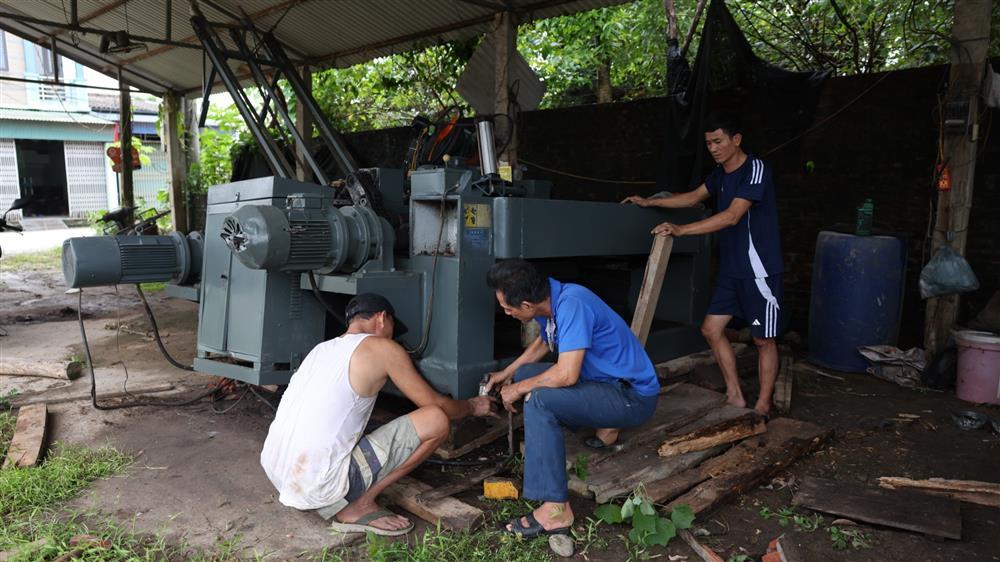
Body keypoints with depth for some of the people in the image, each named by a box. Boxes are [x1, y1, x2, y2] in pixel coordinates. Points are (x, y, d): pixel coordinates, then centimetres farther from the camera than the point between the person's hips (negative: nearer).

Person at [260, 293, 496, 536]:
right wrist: (472, 406, 25)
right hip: (320, 486, -8)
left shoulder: (322, 348, 18)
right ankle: (358, 506, -2)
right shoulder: (384, 349, -4)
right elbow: (436, 404, 4)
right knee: (437, 420, -6)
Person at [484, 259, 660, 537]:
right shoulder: (550, 300, -2)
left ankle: (556, 510, -22)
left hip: (633, 397, -9)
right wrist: (507, 373, 18)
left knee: (538, 399, -27)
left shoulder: (572, 304, -28)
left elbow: (567, 375, -32)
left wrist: (519, 389, -16)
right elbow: (543, 341, 21)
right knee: (524, 374, 11)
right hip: (606, 380, 9)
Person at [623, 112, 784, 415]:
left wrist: (681, 230, -33)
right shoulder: (720, 173, 9)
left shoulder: (756, 169, -17)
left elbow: (731, 216, -27)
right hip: (731, 268, 9)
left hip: (760, 270, -8)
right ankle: (735, 396, 19)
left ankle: (763, 406, 15)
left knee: (764, 340, 2)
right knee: (712, 328, 8)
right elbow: (695, 196, 25)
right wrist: (649, 202, 19)